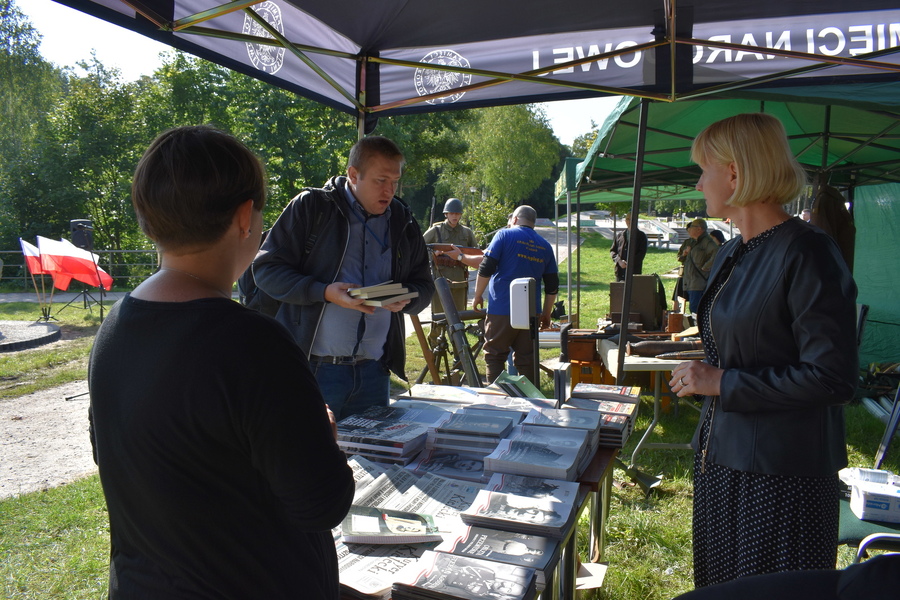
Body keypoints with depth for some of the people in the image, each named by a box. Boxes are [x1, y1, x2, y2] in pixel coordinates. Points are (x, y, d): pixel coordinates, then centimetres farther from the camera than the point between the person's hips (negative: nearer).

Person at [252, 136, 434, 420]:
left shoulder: (403, 222, 11)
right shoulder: (311, 207, -3)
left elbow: (424, 285, 17)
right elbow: (265, 269, -5)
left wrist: (405, 298, -7)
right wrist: (325, 292, -19)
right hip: (314, 367, -4)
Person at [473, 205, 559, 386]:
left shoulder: (504, 235, -2)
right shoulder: (545, 246, 11)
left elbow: (485, 269, -9)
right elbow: (552, 286, 12)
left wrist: (478, 296, 3)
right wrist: (546, 314, 21)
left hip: (501, 311, -4)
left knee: (494, 356, 6)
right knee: (527, 359, 11)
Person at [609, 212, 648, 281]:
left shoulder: (641, 236, 6)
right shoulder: (619, 235, 15)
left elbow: (642, 252, -3)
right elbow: (612, 250, 12)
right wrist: (619, 260, -8)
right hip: (620, 270, 3)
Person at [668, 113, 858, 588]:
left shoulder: (807, 254, -18)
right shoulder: (731, 255, 9)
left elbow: (833, 378, -21)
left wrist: (722, 383, -19)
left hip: (782, 475, -8)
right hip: (722, 456, 9)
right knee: (719, 583, 20)